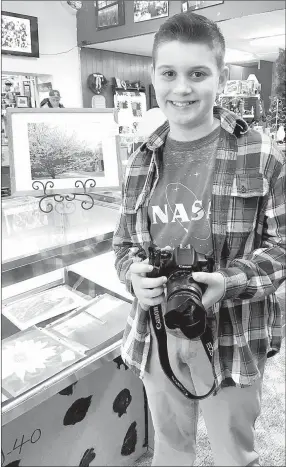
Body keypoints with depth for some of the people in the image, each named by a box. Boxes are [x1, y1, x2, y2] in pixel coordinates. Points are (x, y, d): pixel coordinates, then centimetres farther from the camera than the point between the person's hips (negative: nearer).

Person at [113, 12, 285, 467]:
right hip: (155, 335, 4)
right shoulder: (142, 161, 1)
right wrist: (134, 272, -15)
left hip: (232, 338, -3)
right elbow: (124, 242, 7)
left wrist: (231, 282, -23)